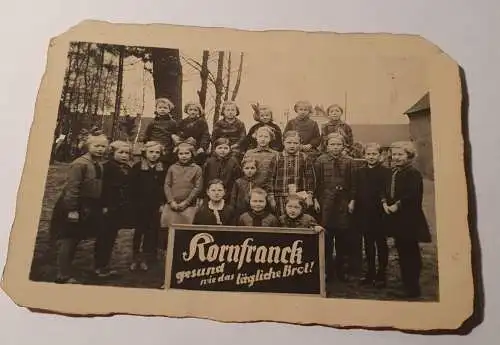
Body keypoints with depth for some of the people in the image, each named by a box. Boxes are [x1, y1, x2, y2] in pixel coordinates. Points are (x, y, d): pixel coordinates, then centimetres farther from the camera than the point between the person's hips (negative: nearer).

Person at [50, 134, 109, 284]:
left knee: (75, 240, 17)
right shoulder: (79, 164, -17)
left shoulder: (99, 165, 10)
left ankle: (66, 270, 29)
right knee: (68, 240, 1)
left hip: (89, 208, 9)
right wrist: (72, 209, -22)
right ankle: (63, 275, 11)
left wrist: (102, 206, 13)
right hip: (76, 207, -8)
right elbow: (71, 188, -20)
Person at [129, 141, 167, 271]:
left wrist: (162, 203, -3)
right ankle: (135, 258, 16)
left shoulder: (162, 168, 6)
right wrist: (134, 202, -8)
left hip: (156, 206, 2)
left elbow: (164, 187, 5)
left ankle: (145, 258, 15)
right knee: (139, 231, 6)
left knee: (151, 232, 4)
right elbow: (132, 187, -3)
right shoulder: (137, 167, -1)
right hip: (140, 205, -2)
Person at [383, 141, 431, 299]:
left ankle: (413, 289, 10)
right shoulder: (393, 173, 14)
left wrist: (396, 206, -18)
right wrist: (385, 203, -3)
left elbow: (412, 195, -23)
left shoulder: (413, 174, -12)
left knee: (411, 254, 0)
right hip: (397, 220, 8)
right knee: (402, 253, 14)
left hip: (410, 220, -8)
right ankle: (406, 285, 25)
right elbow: (386, 192, 16)